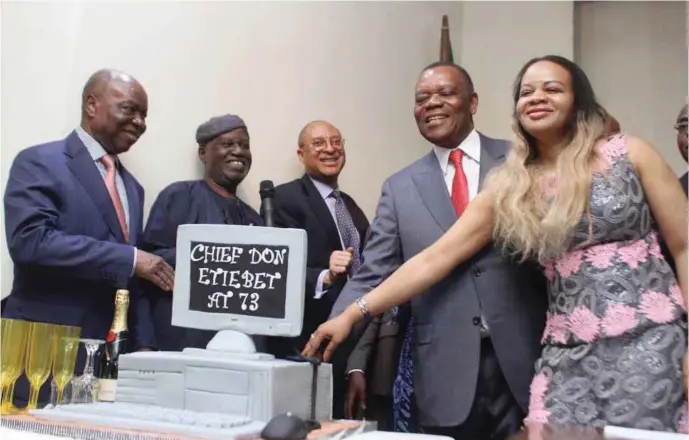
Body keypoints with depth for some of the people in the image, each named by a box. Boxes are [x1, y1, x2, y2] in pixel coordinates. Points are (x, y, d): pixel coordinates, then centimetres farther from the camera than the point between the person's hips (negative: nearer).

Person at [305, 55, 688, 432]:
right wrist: (353, 314, -2)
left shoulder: (630, 154, 2)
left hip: (651, 341, -1)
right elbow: (434, 259, 3)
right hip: (569, 355, 2)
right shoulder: (509, 189, 6)